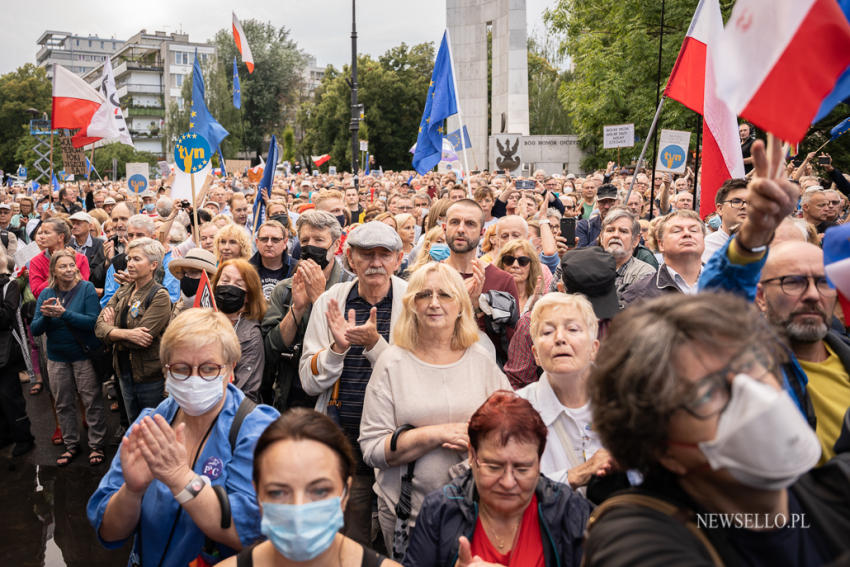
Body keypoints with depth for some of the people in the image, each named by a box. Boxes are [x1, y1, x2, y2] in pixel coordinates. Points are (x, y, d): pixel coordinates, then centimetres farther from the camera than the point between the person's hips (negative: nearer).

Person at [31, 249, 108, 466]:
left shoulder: (86, 288, -11)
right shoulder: (46, 294, 2)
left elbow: (93, 321, -21)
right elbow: (35, 330, -2)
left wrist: (64, 313, -28)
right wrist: (45, 316, -22)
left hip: (85, 354, -4)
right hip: (57, 358, 4)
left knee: (92, 403, 3)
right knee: (63, 404, 14)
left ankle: (96, 446, 16)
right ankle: (71, 445, 30)